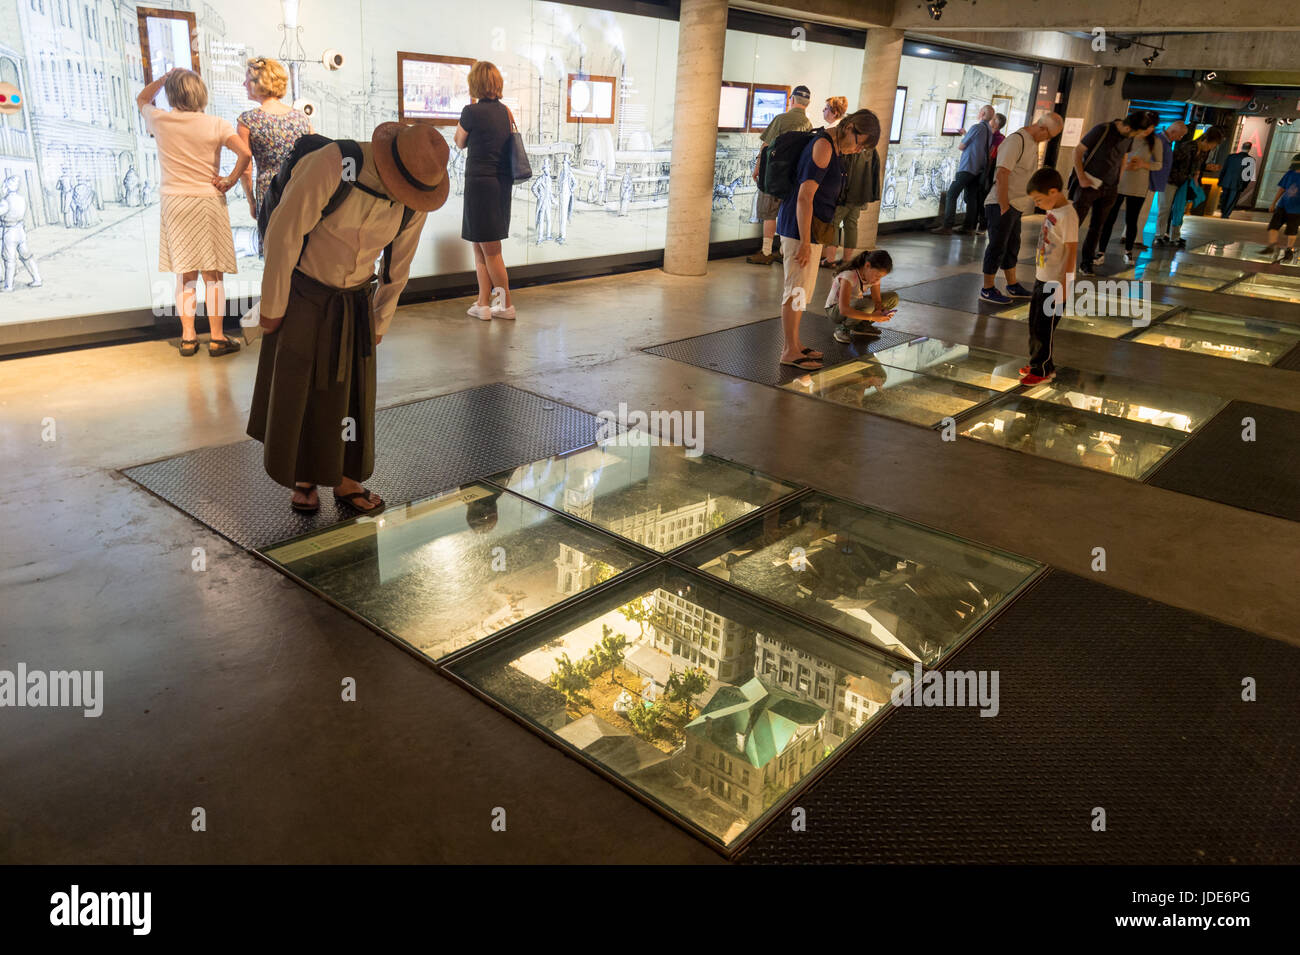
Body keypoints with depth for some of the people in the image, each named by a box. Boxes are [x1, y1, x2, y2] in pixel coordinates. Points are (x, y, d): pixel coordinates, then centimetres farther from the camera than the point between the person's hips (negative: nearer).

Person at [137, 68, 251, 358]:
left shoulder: (160, 121, 0)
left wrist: (165, 77, 21)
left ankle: (188, 337, 11)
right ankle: (217, 338, 5)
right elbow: (245, 153, -20)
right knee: (212, 274, 2)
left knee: (185, 274, 9)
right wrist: (229, 181, -8)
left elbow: (142, 99, 23)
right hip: (209, 201, -2)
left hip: (174, 203, 2)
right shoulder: (216, 125, -7)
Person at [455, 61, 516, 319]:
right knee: (481, 248, 14)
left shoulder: (472, 111, -11)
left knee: (489, 250, 2)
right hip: (503, 182, 7)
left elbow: (461, 143, 4)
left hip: (480, 182, -7)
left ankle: (506, 305, 8)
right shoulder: (505, 111, 8)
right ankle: (483, 303, 15)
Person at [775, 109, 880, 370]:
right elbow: (805, 196, -22)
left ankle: (791, 344, 23)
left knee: (802, 289, 14)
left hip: (811, 228, 10)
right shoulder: (823, 147, -17)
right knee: (797, 289, -5)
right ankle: (790, 351, 2)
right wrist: (805, 242, -23)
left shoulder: (833, 146, 13)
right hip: (800, 227, -10)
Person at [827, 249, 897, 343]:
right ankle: (842, 329, -14)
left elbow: (877, 301, -10)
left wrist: (880, 312, -34)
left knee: (893, 297, -5)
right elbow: (844, 310, -42)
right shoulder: (849, 276, -32)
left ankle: (862, 325, 1)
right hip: (834, 310, -7)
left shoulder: (874, 274, -10)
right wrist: (872, 317, -47)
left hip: (856, 305, 8)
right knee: (867, 304, -37)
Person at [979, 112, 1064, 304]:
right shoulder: (1016, 140, -17)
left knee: (1012, 246, 18)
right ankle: (987, 290, 7)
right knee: (997, 247, -2)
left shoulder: (1032, 142, 14)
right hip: (1002, 205, -10)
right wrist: (1003, 207, -23)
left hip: (1015, 206, 10)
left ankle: (1013, 286, 30)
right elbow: (1002, 174, -24)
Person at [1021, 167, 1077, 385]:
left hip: (1055, 283, -9)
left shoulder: (1067, 215, -19)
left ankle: (1043, 369, 7)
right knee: (1034, 324, 16)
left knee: (1044, 327, -3)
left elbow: (1071, 251, -20)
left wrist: (1064, 284, -20)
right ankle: (1036, 362, 29)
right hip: (1042, 278, 9)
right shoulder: (1051, 211, 8)